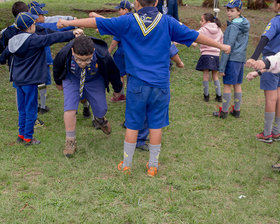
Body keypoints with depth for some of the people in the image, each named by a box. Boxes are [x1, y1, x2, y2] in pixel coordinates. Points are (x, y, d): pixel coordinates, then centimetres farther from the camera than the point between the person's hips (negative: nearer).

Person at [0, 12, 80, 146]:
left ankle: (21, 135, 25)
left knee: (22, 109, 17)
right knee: (31, 110, 2)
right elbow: (52, 38, -24)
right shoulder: (33, 40, -17)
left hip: (18, 79, 8)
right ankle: (28, 138, 9)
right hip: (29, 80, -8)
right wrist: (72, 34, -25)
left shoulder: (13, 40, 7)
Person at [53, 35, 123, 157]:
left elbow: (113, 73, -14)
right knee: (70, 107, -18)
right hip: (72, 79, 0)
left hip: (95, 80, 1)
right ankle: (70, 141, -1)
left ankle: (99, 120, 43)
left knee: (101, 110, 3)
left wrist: (117, 89, 4)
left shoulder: (103, 56, -39)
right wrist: (58, 82, 11)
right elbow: (57, 68, -8)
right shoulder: (64, 54, -36)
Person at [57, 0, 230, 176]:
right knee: (156, 125, 9)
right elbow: (194, 35, 7)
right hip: (160, 83, 1)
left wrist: (69, 22, 12)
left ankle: (126, 165, 19)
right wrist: (221, 46, 18)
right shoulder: (167, 22, 1)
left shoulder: (128, 22, -1)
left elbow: (97, 22, 1)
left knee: (132, 125, 9)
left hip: (137, 83, 0)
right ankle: (153, 165, 18)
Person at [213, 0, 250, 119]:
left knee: (227, 85, -1)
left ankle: (224, 112, 6)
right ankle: (236, 110, 21)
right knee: (237, 85, 13)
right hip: (241, 59, 8)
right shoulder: (245, 24, 9)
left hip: (232, 60, -8)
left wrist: (222, 67, -16)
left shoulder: (233, 27, -16)